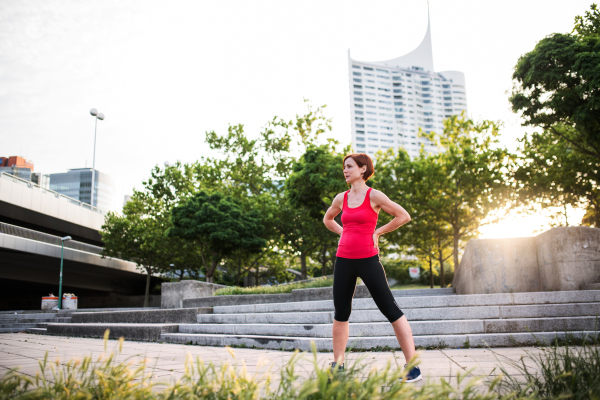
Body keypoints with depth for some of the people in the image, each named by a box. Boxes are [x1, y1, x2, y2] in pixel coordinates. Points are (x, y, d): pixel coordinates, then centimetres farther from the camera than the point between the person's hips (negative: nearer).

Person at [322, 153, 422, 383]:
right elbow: (328, 220, 28)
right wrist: (345, 233, 13)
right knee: (341, 313, 10)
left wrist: (378, 232, -1)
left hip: (368, 260, -5)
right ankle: (337, 365, 22)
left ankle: (413, 367, 1)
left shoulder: (373, 196, -4)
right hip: (344, 260, 5)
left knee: (390, 310, -4)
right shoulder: (341, 198, 10)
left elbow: (404, 216, -3)